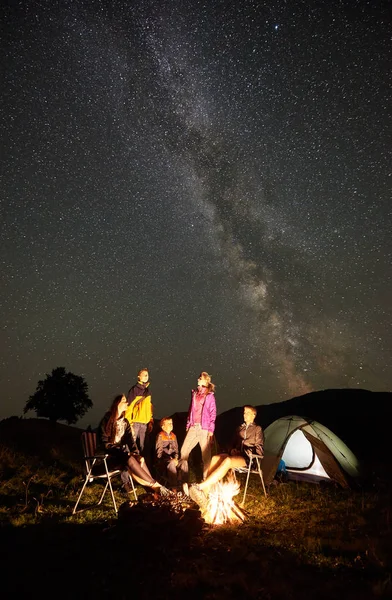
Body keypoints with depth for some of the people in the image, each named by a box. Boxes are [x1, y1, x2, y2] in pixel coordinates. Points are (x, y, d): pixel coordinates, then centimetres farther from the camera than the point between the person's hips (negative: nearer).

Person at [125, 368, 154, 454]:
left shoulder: (147, 390, 13)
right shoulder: (135, 389, -7)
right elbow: (129, 406, -10)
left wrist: (151, 421, 12)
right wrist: (128, 422, -15)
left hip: (144, 423, 6)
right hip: (135, 422, -6)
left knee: (141, 446, 12)